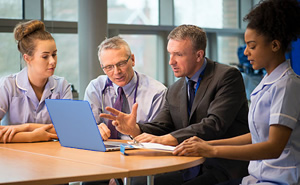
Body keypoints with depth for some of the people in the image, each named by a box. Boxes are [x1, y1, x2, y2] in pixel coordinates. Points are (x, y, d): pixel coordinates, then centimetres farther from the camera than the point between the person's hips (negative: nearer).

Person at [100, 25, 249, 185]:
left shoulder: (228, 76, -8)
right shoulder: (174, 91, 16)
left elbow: (215, 125, -20)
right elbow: (160, 127, 9)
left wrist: (166, 139, -27)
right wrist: (135, 129, -14)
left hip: (224, 171, -6)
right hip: (188, 170, 6)